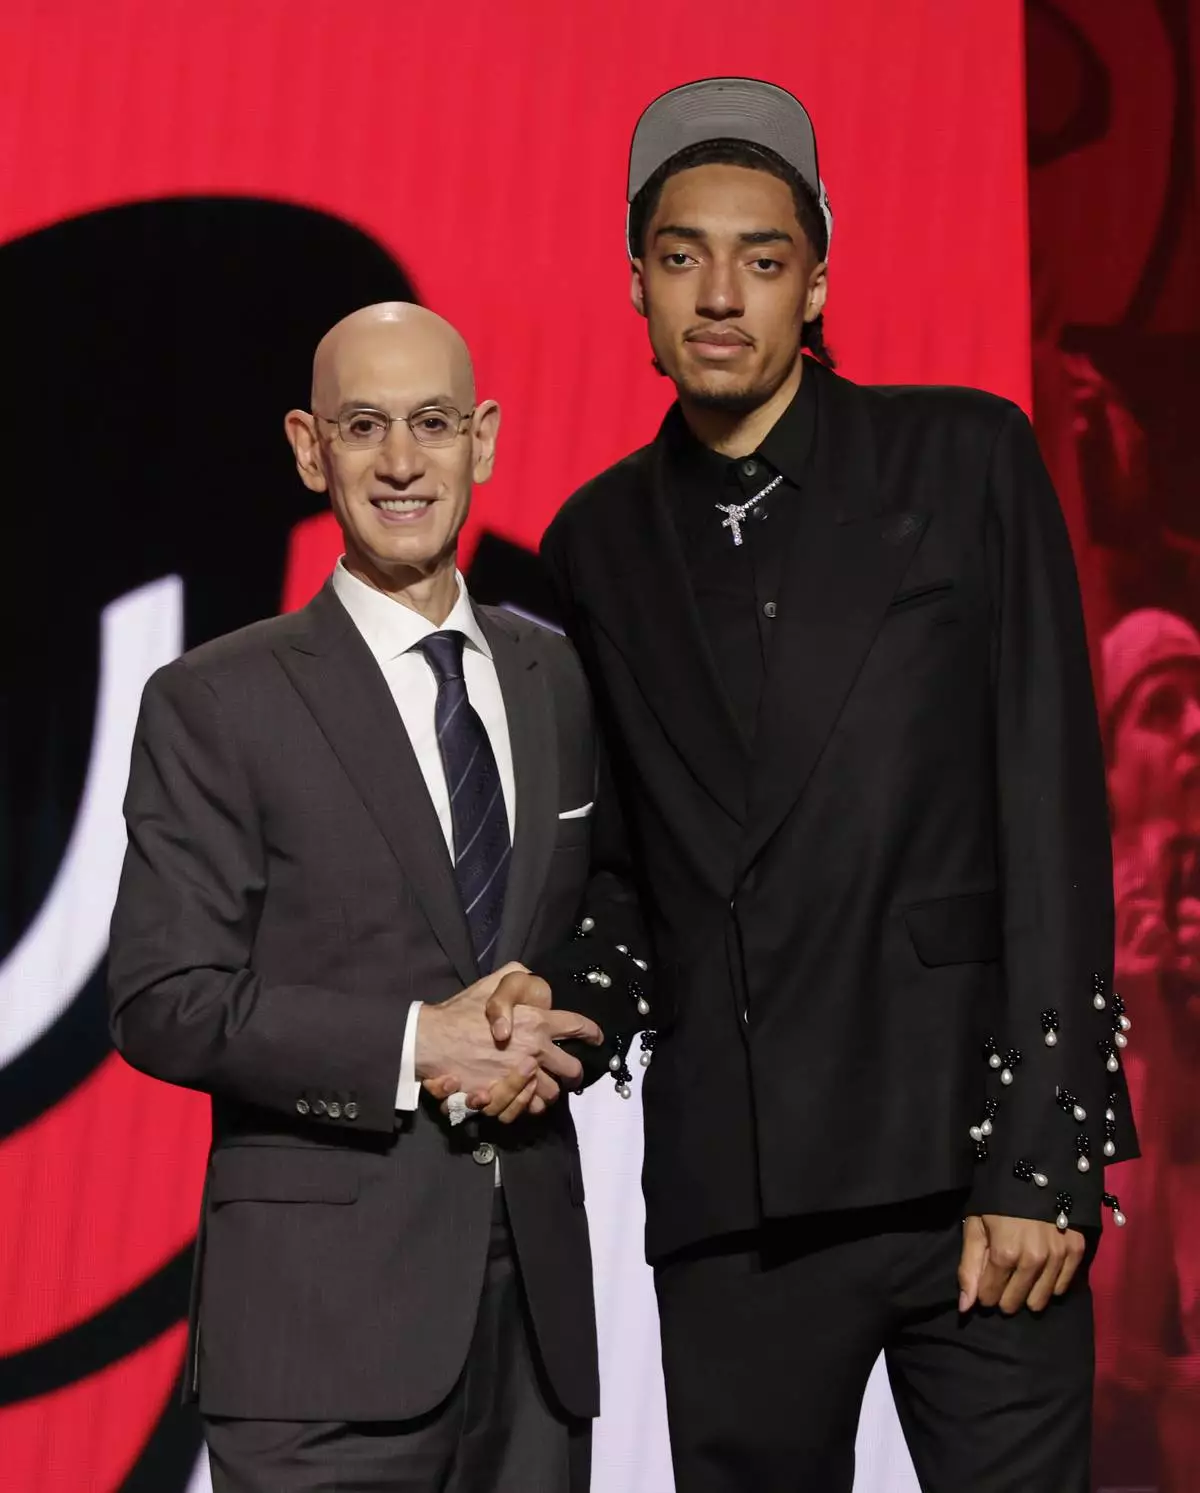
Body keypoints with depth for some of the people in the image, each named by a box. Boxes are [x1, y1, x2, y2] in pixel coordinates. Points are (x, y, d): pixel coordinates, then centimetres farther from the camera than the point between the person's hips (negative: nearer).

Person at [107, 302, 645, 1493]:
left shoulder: (554, 680, 13)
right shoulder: (215, 704, -2)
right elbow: (162, 1005, -8)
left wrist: (559, 1039, -5)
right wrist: (413, 1047, -17)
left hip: (537, 1292, 5)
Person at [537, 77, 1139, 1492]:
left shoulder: (965, 460, 2)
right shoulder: (596, 541, 12)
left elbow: (1051, 804, -4)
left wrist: (1040, 1159, -9)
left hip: (963, 1155, -2)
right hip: (730, 1195, 3)